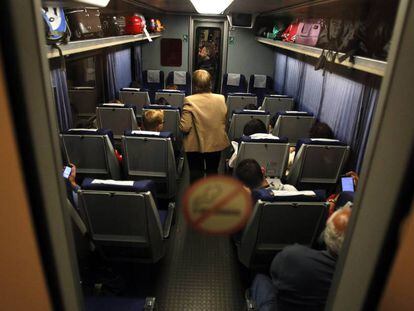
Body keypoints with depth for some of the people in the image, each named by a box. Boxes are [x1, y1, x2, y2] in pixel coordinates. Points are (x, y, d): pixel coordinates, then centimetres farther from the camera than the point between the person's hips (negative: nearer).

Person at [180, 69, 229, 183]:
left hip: (195, 145, -3)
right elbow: (224, 122, 5)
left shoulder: (190, 101, -19)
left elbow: (184, 127, -21)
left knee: (196, 173, 13)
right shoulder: (221, 99, -7)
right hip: (216, 143, 4)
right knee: (212, 171, 20)